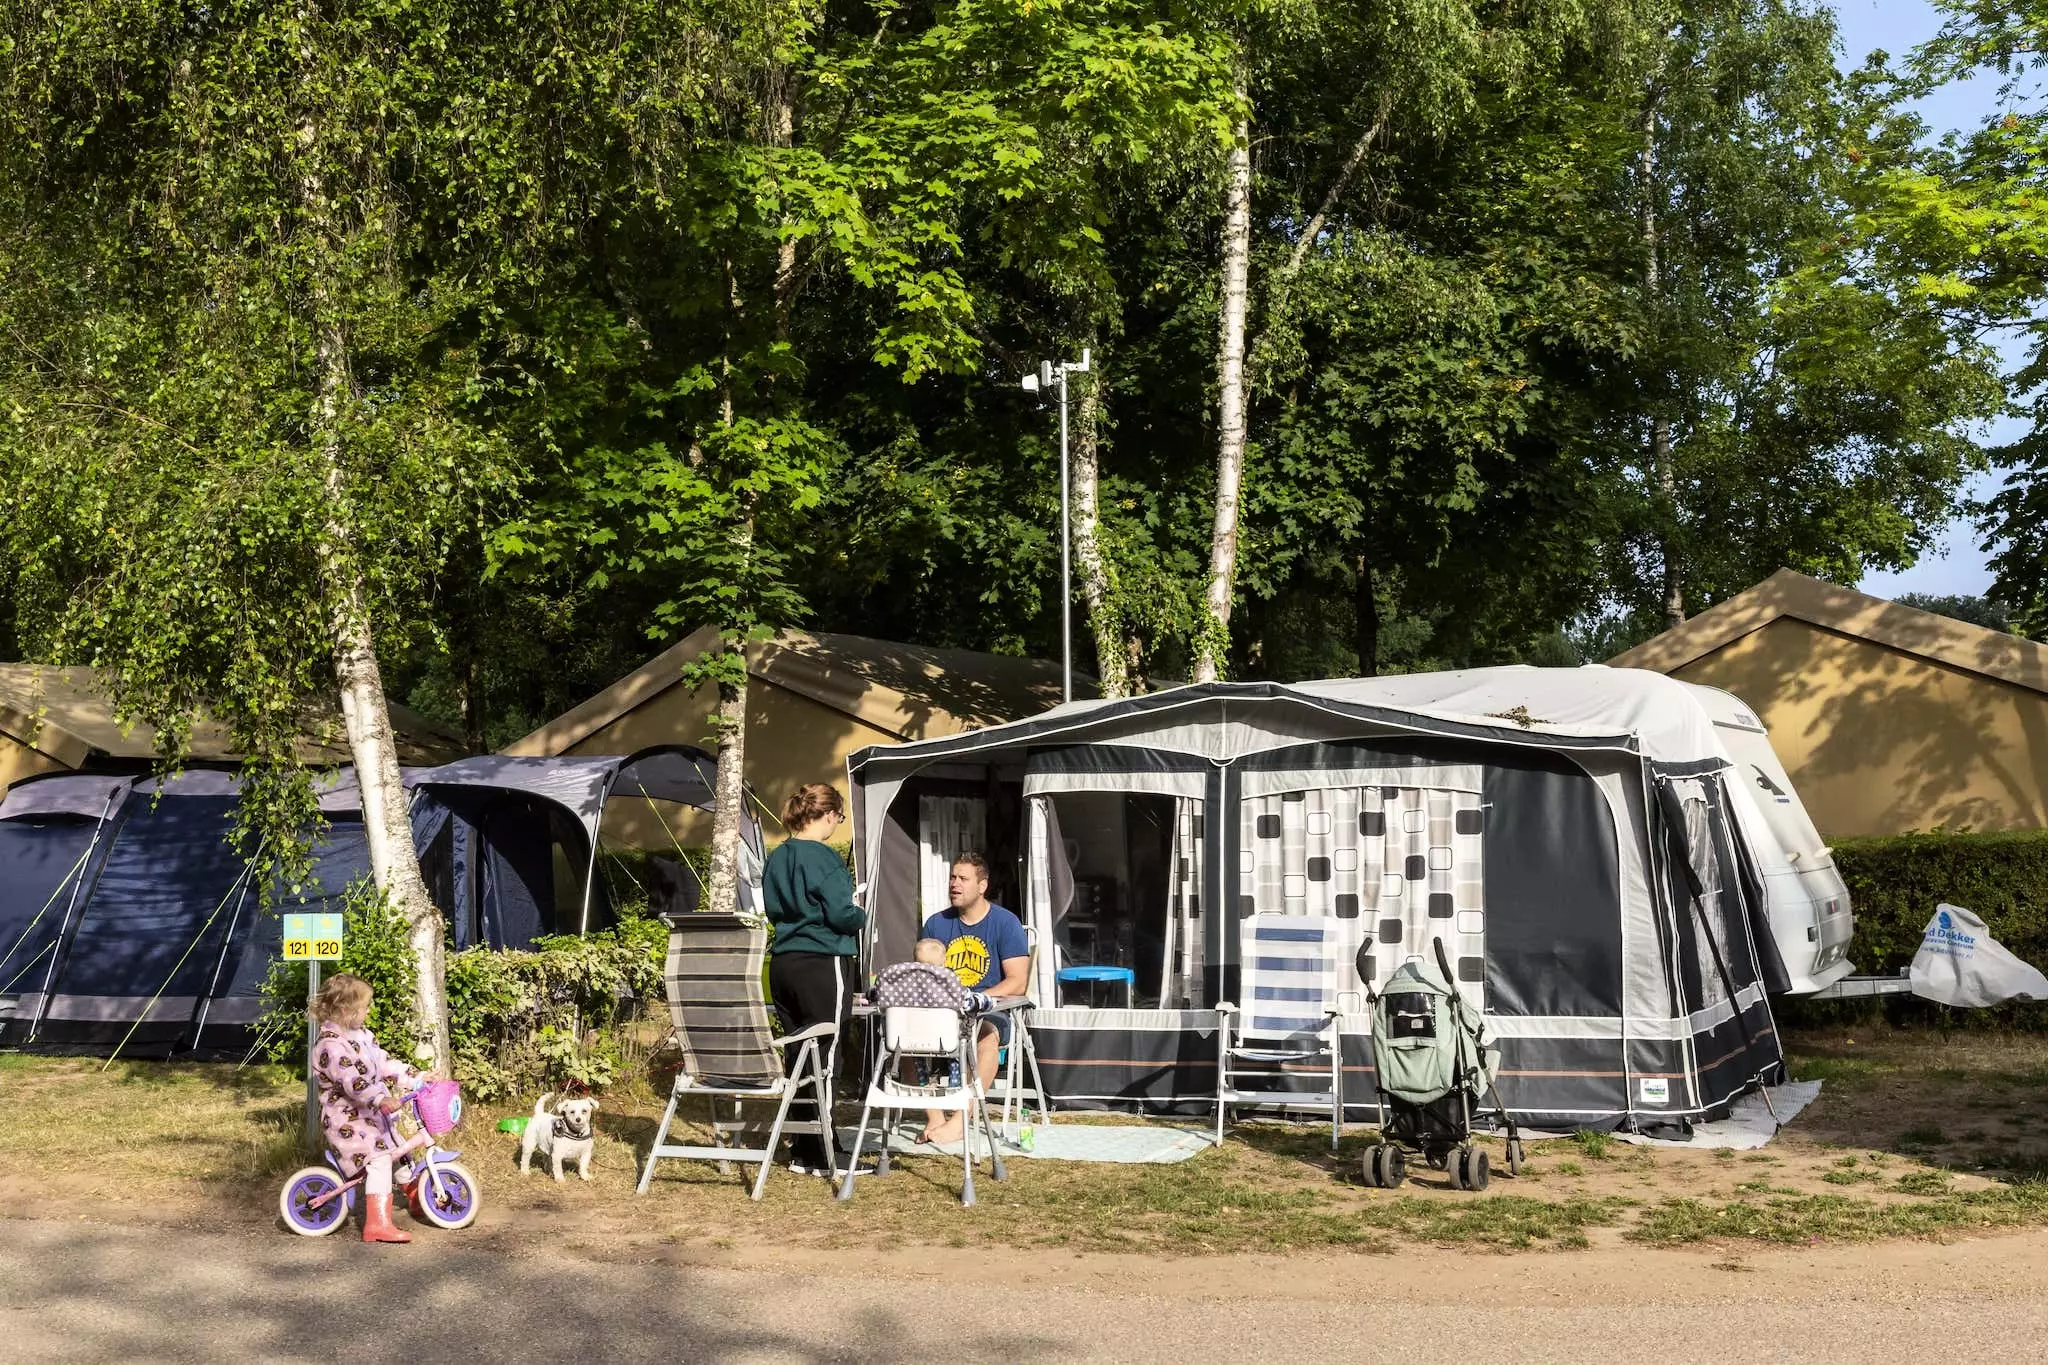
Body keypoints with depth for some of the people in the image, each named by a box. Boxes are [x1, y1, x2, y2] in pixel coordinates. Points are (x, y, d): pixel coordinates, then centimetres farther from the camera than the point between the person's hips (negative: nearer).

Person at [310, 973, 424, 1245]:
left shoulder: (360, 1035, 9)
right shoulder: (331, 1045, -23)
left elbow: (384, 1062, 13)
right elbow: (351, 1081, -35)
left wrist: (418, 1078, 7)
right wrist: (381, 1100, -47)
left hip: (367, 1113, 10)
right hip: (345, 1118, -10)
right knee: (379, 1156, -25)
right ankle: (378, 1223, -30)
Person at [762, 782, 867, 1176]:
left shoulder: (776, 859, 11)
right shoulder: (824, 858, -13)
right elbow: (842, 915, -15)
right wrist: (861, 916, 4)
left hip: (783, 962, 8)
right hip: (823, 964, -8)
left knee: (797, 1054, 13)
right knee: (823, 1058, -4)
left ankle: (803, 1150, 18)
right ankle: (820, 1156, -2)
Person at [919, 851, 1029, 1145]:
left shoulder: (1006, 923, -1)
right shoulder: (937, 923, 12)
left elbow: (1017, 983, -8)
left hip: (991, 1012, -4)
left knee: (986, 1036, -38)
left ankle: (960, 1121, -34)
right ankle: (936, 1118, -24)